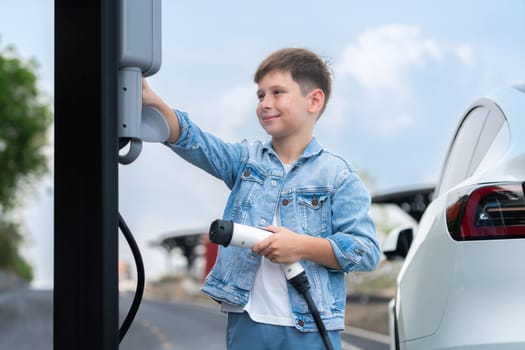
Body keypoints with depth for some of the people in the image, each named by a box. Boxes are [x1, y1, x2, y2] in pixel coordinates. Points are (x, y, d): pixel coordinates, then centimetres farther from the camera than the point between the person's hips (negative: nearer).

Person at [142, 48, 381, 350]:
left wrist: (303, 246, -18)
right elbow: (194, 142, -6)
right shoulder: (245, 159, 11)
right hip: (246, 324, 3)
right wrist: (153, 102, -23)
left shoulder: (338, 175, -1)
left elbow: (367, 251, -6)